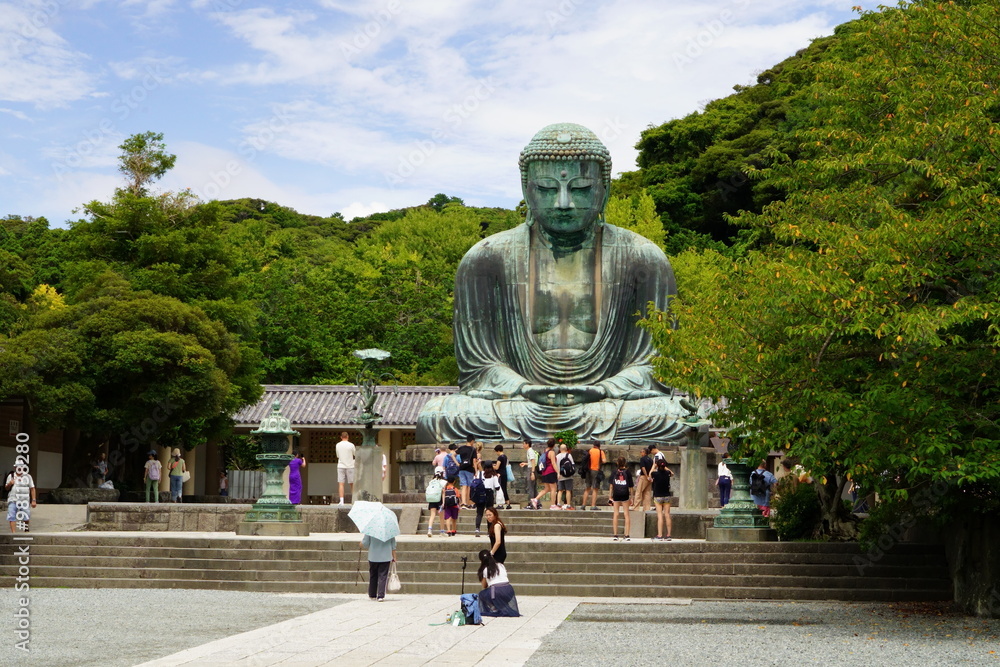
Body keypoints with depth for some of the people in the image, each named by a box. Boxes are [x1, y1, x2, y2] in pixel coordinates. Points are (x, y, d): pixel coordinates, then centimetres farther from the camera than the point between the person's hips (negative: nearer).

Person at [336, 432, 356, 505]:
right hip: (350, 466, -1)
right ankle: (353, 499, 17)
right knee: (352, 483, 11)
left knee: (341, 484, -2)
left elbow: (338, 456, 11)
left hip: (340, 466, 1)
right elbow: (355, 454, 4)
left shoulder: (338, 445, 1)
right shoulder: (351, 445, -7)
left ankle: (341, 501, -11)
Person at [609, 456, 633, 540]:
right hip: (625, 495, -1)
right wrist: (631, 496, 8)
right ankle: (627, 535, 2)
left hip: (616, 495, 1)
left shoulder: (614, 472, 3)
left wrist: (611, 496, 9)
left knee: (615, 514, 7)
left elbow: (611, 485, 3)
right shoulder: (627, 472, -1)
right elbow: (630, 486, 0)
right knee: (626, 514, 5)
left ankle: (615, 534, 5)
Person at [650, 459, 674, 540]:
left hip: (657, 497, -3)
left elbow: (650, 475, 11)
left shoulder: (655, 473, -15)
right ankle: (668, 535, 6)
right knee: (667, 515, 5)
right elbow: (672, 474, 20)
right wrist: (665, 467, 26)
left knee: (660, 515, -5)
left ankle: (659, 535, -9)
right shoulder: (667, 473, -6)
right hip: (667, 496, 3)